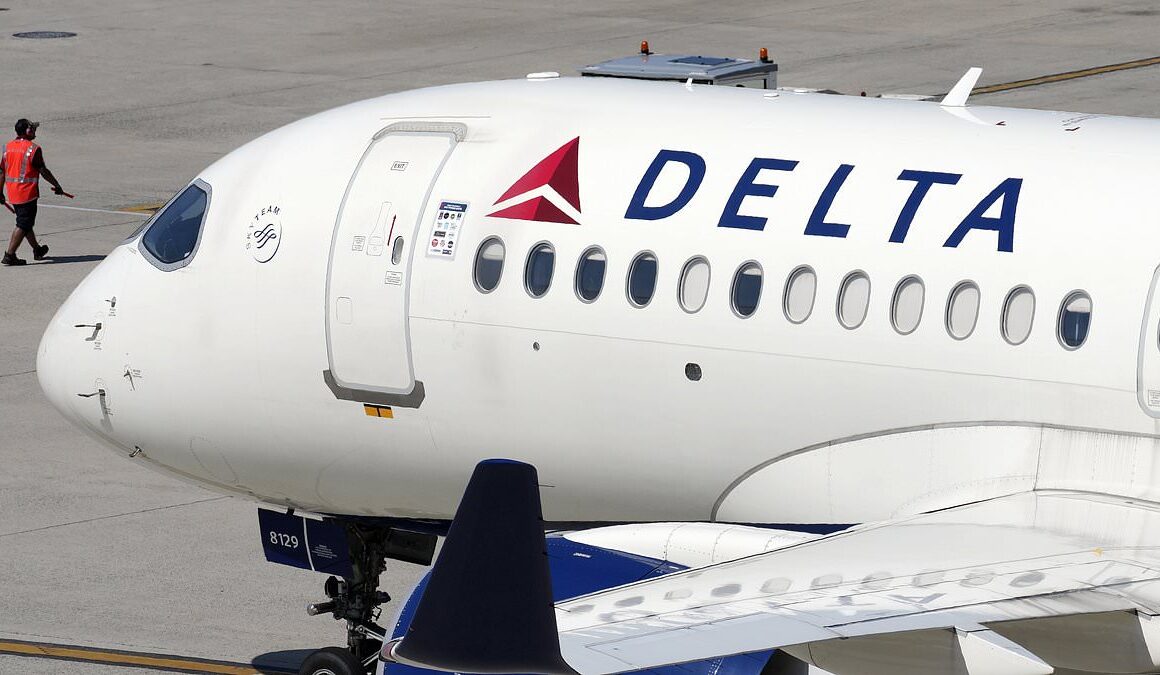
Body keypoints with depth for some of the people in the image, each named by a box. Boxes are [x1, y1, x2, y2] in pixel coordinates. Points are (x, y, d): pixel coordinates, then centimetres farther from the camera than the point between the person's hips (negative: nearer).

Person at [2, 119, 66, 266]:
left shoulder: (8, 147, 5)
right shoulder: (33, 149, -14)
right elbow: (43, 171, -11)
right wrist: (57, 186, 1)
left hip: (11, 192, 7)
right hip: (27, 192, -7)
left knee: (25, 222, 20)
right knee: (23, 225, -2)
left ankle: (37, 250, 36)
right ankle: (9, 255, -7)